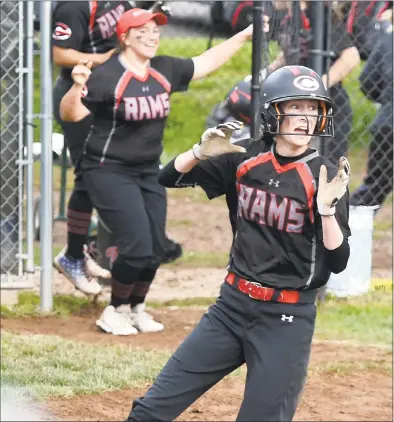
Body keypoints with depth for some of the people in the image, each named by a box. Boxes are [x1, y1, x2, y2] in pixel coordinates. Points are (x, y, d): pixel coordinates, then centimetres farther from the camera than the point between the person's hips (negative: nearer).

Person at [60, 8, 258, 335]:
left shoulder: (164, 71, 1)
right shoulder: (107, 76, -19)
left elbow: (205, 63, 15)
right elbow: (70, 115, -25)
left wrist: (244, 36, 11)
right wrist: (77, 88, -46)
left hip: (149, 173, 7)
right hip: (110, 173, -7)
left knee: (155, 249, 9)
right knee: (137, 247, -14)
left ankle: (136, 308, 31)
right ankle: (114, 312, 7)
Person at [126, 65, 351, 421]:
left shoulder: (326, 177, -9)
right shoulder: (245, 164, 2)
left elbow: (338, 263, -11)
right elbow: (170, 177, 9)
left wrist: (327, 207, -27)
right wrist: (201, 153, -11)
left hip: (286, 321, -4)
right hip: (231, 307, 4)